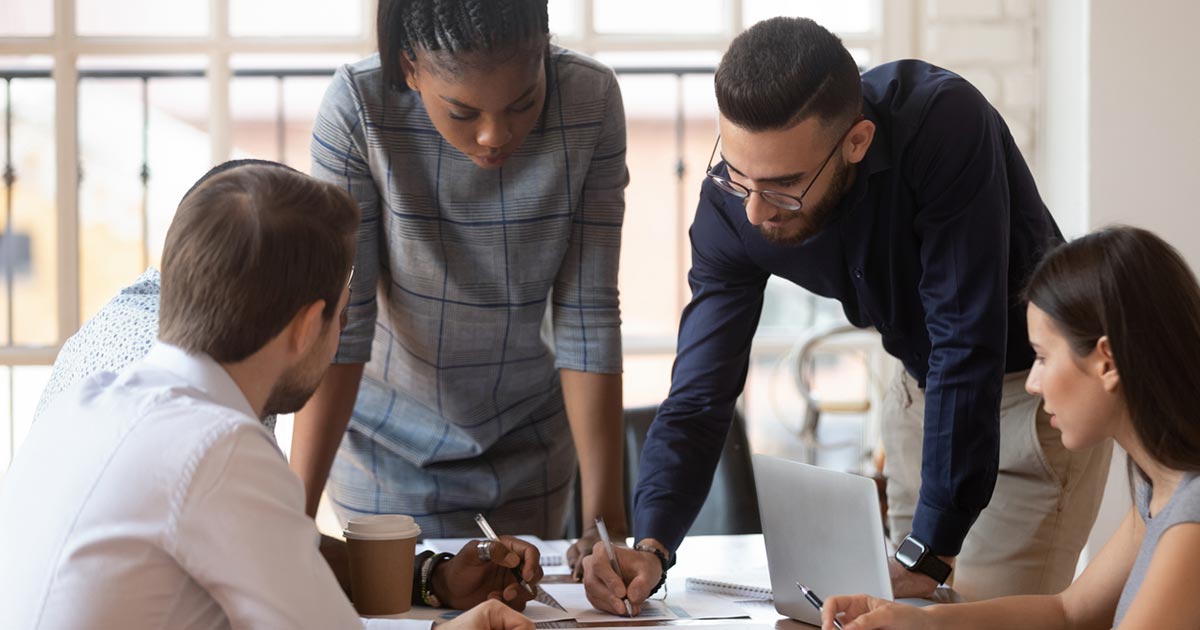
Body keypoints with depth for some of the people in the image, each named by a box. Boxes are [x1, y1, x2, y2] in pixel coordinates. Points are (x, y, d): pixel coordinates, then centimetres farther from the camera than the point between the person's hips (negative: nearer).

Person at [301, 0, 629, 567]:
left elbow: (587, 315, -17)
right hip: (389, 442, -2)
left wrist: (605, 514, -19)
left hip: (528, 438, 2)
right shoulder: (357, 108, -25)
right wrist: (296, 515, -28)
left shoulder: (591, 101, -20)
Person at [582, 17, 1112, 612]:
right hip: (924, 384, 5)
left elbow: (967, 344, -35)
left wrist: (929, 551, -36)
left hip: (1035, 379, -5)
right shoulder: (732, 204, -19)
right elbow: (699, 396, -17)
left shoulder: (943, 123, -35)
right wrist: (650, 547, -34)